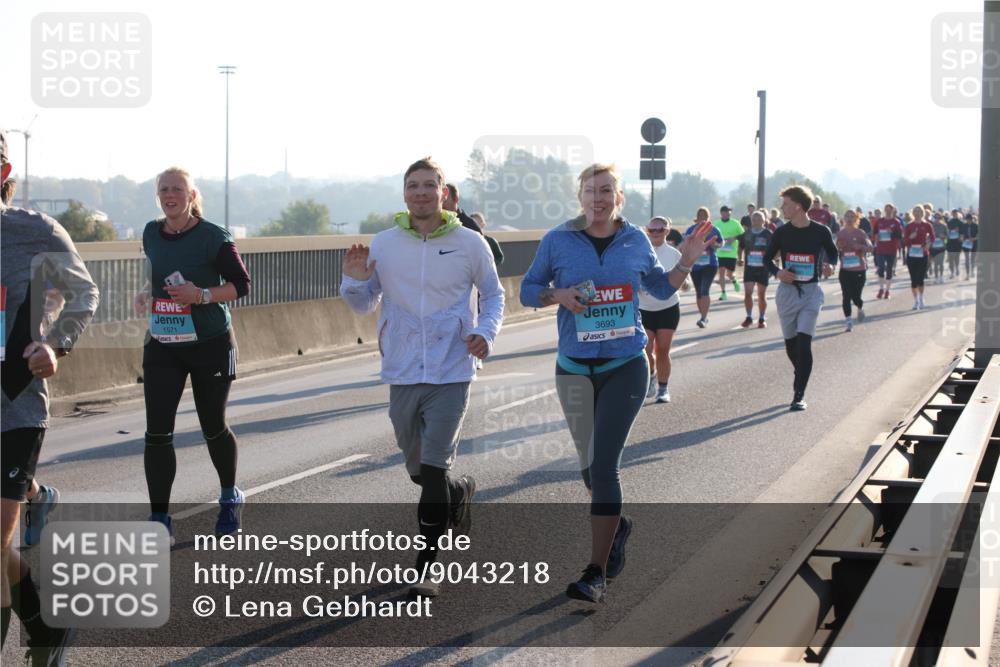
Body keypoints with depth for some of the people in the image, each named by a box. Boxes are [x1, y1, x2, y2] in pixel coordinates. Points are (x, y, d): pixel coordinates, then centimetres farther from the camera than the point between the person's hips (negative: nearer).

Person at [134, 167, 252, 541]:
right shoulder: (151, 234, 5)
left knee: (213, 428, 11)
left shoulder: (213, 237, -12)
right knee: (157, 433, -6)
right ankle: (159, 520, 0)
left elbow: (241, 285, -9)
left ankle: (230, 497, 37)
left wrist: (201, 295, -23)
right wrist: (146, 294, 3)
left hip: (210, 345, -4)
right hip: (161, 346, 4)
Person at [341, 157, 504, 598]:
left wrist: (486, 332, -7)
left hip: (451, 374, -3)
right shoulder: (383, 244, 2)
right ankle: (459, 492, 50)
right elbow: (364, 305, 10)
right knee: (418, 471, 16)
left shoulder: (469, 244, -2)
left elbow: (493, 294, 11)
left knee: (433, 470, -10)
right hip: (403, 374, 3)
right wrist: (354, 282, -11)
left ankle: (426, 569, -2)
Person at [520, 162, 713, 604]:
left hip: (625, 367, -2)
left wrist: (686, 262, 0)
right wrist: (559, 295, -14)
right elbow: (528, 291, 6)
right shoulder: (558, 240, -2)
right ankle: (616, 525, 45)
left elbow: (661, 288, 17)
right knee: (589, 465, 13)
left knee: (603, 465, -12)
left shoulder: (635, 241, 2)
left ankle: (597, 573, -10)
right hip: (574, 368, 2)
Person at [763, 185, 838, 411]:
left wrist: (829, 265, -9)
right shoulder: (782, 233, 0)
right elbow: (767, 258, 10)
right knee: (791, 343, 10)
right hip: (787, 291, 3)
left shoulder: (820, 231, -5)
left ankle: (799, 396, -13)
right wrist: (777, 272, -11)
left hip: (811, 292, -3)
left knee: (804, 342, -14)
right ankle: (801, 379, 37)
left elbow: (832, 253, 13)